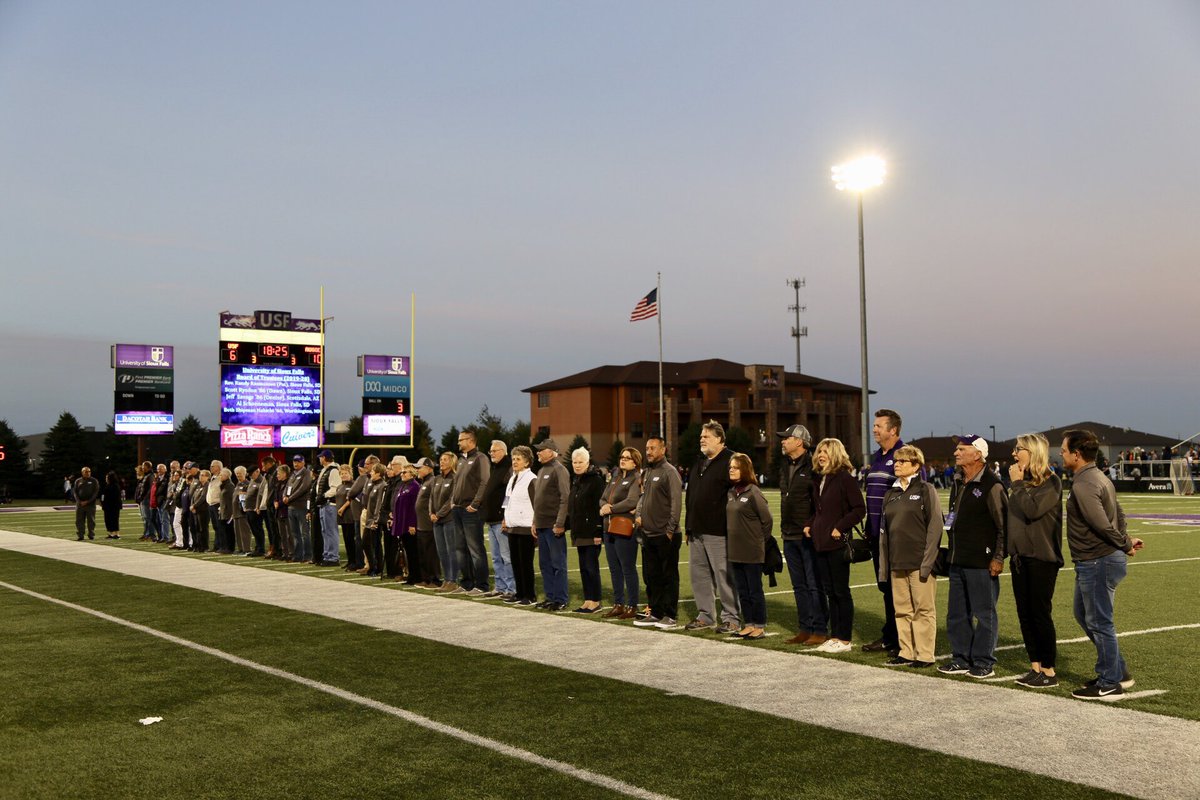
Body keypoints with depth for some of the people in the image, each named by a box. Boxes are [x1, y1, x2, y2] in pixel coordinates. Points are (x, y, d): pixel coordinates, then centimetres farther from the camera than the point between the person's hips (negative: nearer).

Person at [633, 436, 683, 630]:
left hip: (665, 535, -8)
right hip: (648, 534, 8)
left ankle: (669, 615, 6)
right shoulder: (647, 472, 14)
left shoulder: (669, 472, -10)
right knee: (651, 576, 12)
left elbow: (676, 502, -15)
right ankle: (655, 613, 21)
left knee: (669, 576, 0)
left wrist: (671, 529, -17)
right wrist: (638, 514, 5)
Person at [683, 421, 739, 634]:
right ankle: (705, 616, 21)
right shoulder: (699, 464, 19)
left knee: (724, 576, -4)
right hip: (697, 532, 9)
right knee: (698, 574, 12)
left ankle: (731, 618, 5)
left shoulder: (730, 462, -9)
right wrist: (688, 528, 19)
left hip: (718, 531, -9)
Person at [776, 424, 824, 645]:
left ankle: (820, 630, 4)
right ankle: (804, 629, 20)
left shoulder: (813, 467, -12)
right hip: (790, 536, 9)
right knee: (799, 586, 13)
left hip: (808, 536, -9)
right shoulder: (785, 467, 15)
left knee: (814, 585, -3)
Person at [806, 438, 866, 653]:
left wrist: (840, 527, -19)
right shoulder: (820, 479, 14)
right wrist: (810, 524, 10)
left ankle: (845, 640, 7)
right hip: (821, 543, 8)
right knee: (829, 591, 11)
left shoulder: (845, 478, -11)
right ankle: (834, 636, 19)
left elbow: (859, 509, -14)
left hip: (837, 544, -8)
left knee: (841, 591, -1)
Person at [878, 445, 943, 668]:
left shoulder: (926, 490, -3)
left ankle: (925, 655, 6)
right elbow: (884, 530, 16)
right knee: (902, 609, 9)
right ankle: (906, 653, 17)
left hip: (919, 562, -6)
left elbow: (935, 526, -8)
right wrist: (883, 564, 11)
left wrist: (928, 561, -14)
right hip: (897, 562, 6)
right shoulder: (891, 494, 15)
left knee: (924, 609, 0)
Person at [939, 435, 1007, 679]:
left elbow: (1004, 525, -12)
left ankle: (984, 662, 9)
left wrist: (998, 558, -14)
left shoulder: (991, 486, -12)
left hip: (982, 564, -9)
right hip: (958, 562, 9)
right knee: (957, 614, 12)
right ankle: (962, 659, 22)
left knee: (983, 614, 0)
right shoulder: (958, 485, 14)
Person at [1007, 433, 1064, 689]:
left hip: (1042, 558, -8)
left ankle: (1049, 672, 4)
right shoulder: (1020, 481, 14)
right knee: (1025, 614, 9)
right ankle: (1035, 667, 17)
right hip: (1020, 556, 8)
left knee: (1041, 614, -4)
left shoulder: (1050, 482, -9)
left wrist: (1018, 483, -13)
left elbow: (1033, 509, -24)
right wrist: (1009, 549, 9)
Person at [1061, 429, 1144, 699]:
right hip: (1092, 562, 11)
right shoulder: (1099, 478, 13)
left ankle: (1110, 683, 10)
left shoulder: (1083, 485, -20)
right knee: (1083, 615, 20)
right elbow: (1118, 514, 16)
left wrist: (1125, 544, -10)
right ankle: (1119, 672, 28)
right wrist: (1125, 541, 8)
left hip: (1098, 563, -11)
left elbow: (1102, 525, -23)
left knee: (1099, 622, 0)